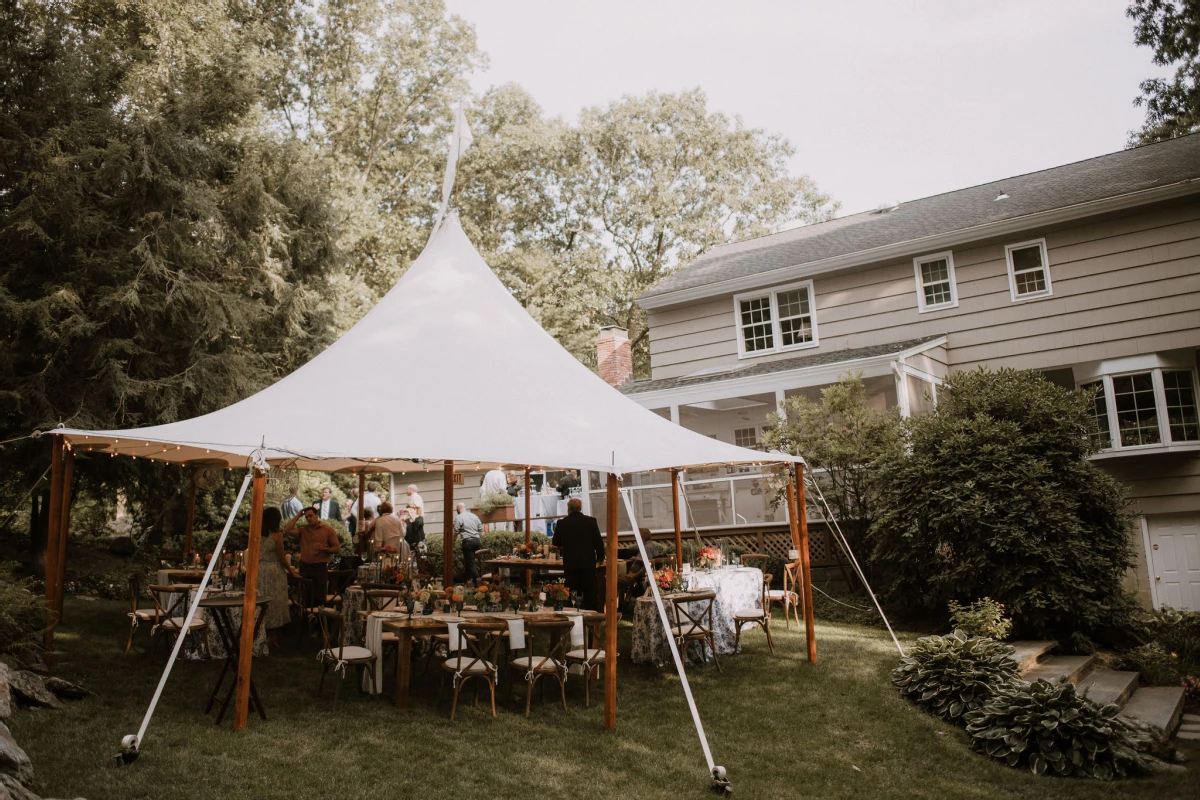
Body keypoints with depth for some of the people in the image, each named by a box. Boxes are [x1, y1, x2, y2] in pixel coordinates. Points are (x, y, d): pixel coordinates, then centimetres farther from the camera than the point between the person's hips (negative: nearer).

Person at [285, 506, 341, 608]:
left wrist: (324, 548, -17)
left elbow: (337, 549, 1)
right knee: (306, 598, 8)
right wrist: (298, 515, 3)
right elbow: (287, 530, -2)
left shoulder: (328, 530, 1)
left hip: (320, 567, -4)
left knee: (320, 599, -5)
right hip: (305, 567, 4)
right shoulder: (303, 530, 12)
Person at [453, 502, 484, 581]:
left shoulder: (458, 518, -3)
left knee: (470, 562, -2)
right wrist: (480, 541, 22)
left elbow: (456, 533, -4)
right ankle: (470, 578, 18)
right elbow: (481, 529, 14)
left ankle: (477, 580, -7)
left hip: (468, 541, -6)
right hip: (477, 540, 6)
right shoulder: (474, 515, 14)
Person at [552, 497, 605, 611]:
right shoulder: (591, 521, -4)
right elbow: (598, 541, -2)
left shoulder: (562, 523, -4)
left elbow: (556, 544, 6)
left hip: (570, 563, 0)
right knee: (590, 593, 6)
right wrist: (600, 557, 11)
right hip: (588, 562, 0)